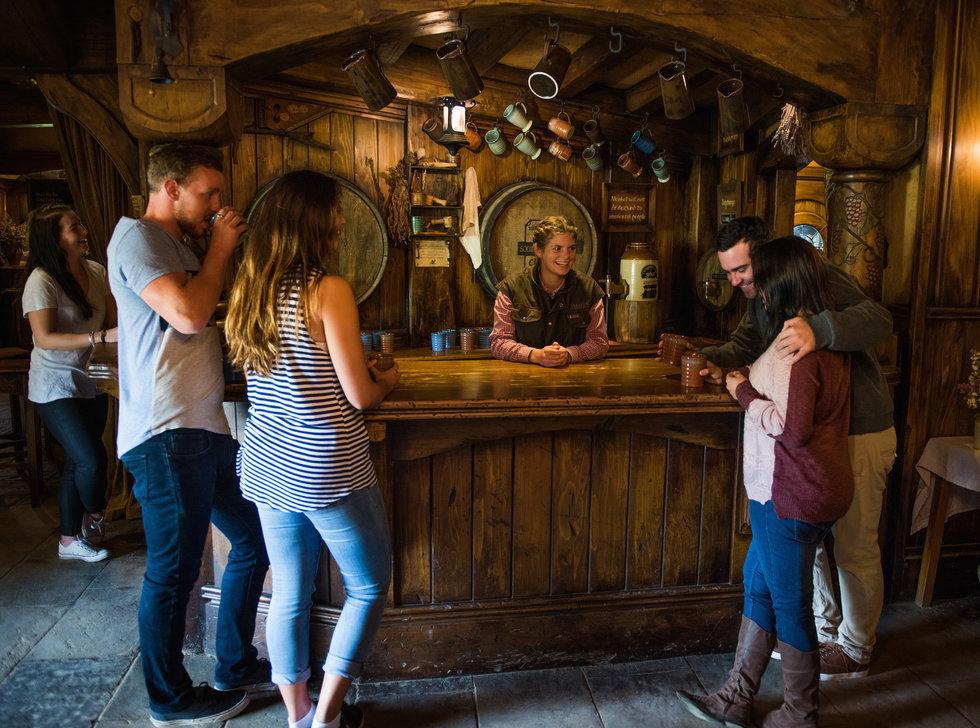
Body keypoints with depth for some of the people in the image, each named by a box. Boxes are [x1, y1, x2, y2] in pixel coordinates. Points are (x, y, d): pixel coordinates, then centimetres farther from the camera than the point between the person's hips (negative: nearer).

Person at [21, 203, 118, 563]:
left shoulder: (97, 272, 0)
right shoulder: (41, 281, -17)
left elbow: (113, 321, 7)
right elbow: (45, 338, -24)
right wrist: (100, 337, -34)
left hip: (91, 381, 6)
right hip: (56, 387, -6)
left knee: (76, 463, 13)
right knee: (91, 460, -11)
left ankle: (70, 539, 27)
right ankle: (94, 514, 21)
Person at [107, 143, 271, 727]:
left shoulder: (176, 244, 22)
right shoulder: (137, 237, -8)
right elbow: (191, 314, -22)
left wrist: (228, 251, 13)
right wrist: (220, 248, -9)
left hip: (203, 428, 10)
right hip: (167, 436, -10)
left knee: (254, 540, 15)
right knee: (173, 573, 3)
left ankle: (235, 667, 31)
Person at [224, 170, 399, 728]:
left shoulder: (251, 289, 6)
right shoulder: (328, 289, -16)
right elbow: (360, 395, -14)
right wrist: (387, 379, 7)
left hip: (269, 466, 7)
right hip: (327, 469, -7)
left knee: (289, 596, 18)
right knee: (370, 588, 14)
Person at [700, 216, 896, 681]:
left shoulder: (822, 280, -23)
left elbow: (878, 319, -39)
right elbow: (745, 343, 11)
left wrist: (819, 329, -58)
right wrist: (716, 361, -10)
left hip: (860, 436, -9)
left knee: (854, 547, 6)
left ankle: (854, 650, 26)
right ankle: (823, 629, 38)